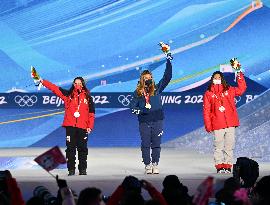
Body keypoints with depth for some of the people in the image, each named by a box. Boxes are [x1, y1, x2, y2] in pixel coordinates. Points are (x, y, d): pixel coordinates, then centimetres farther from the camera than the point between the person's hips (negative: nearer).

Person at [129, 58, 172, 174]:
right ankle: (147, 165, 7)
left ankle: (155, 165, 8)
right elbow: (133, 106, 7)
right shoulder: (138, 92, 8)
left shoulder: (157, 89, 7)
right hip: (144, 121, 0)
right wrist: (137, 111, -16)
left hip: (157, 121, 0)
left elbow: (167, 77, 5)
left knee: (156, 144, 1)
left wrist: (168, 62, 0)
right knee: (145, 144, 0)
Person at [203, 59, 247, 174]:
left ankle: (228, 166, 7)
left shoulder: (229, 90, 11)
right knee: (218, 146, -2)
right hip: (217, 125, -2)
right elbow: (206, 111, 2)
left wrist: (238, 72, 6)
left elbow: (242, 88, 10)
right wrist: (208, 125, -5)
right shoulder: (208, 94, 4)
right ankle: (219, 167, 3)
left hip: (230, 124, 2)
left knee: (229, 146, 2)